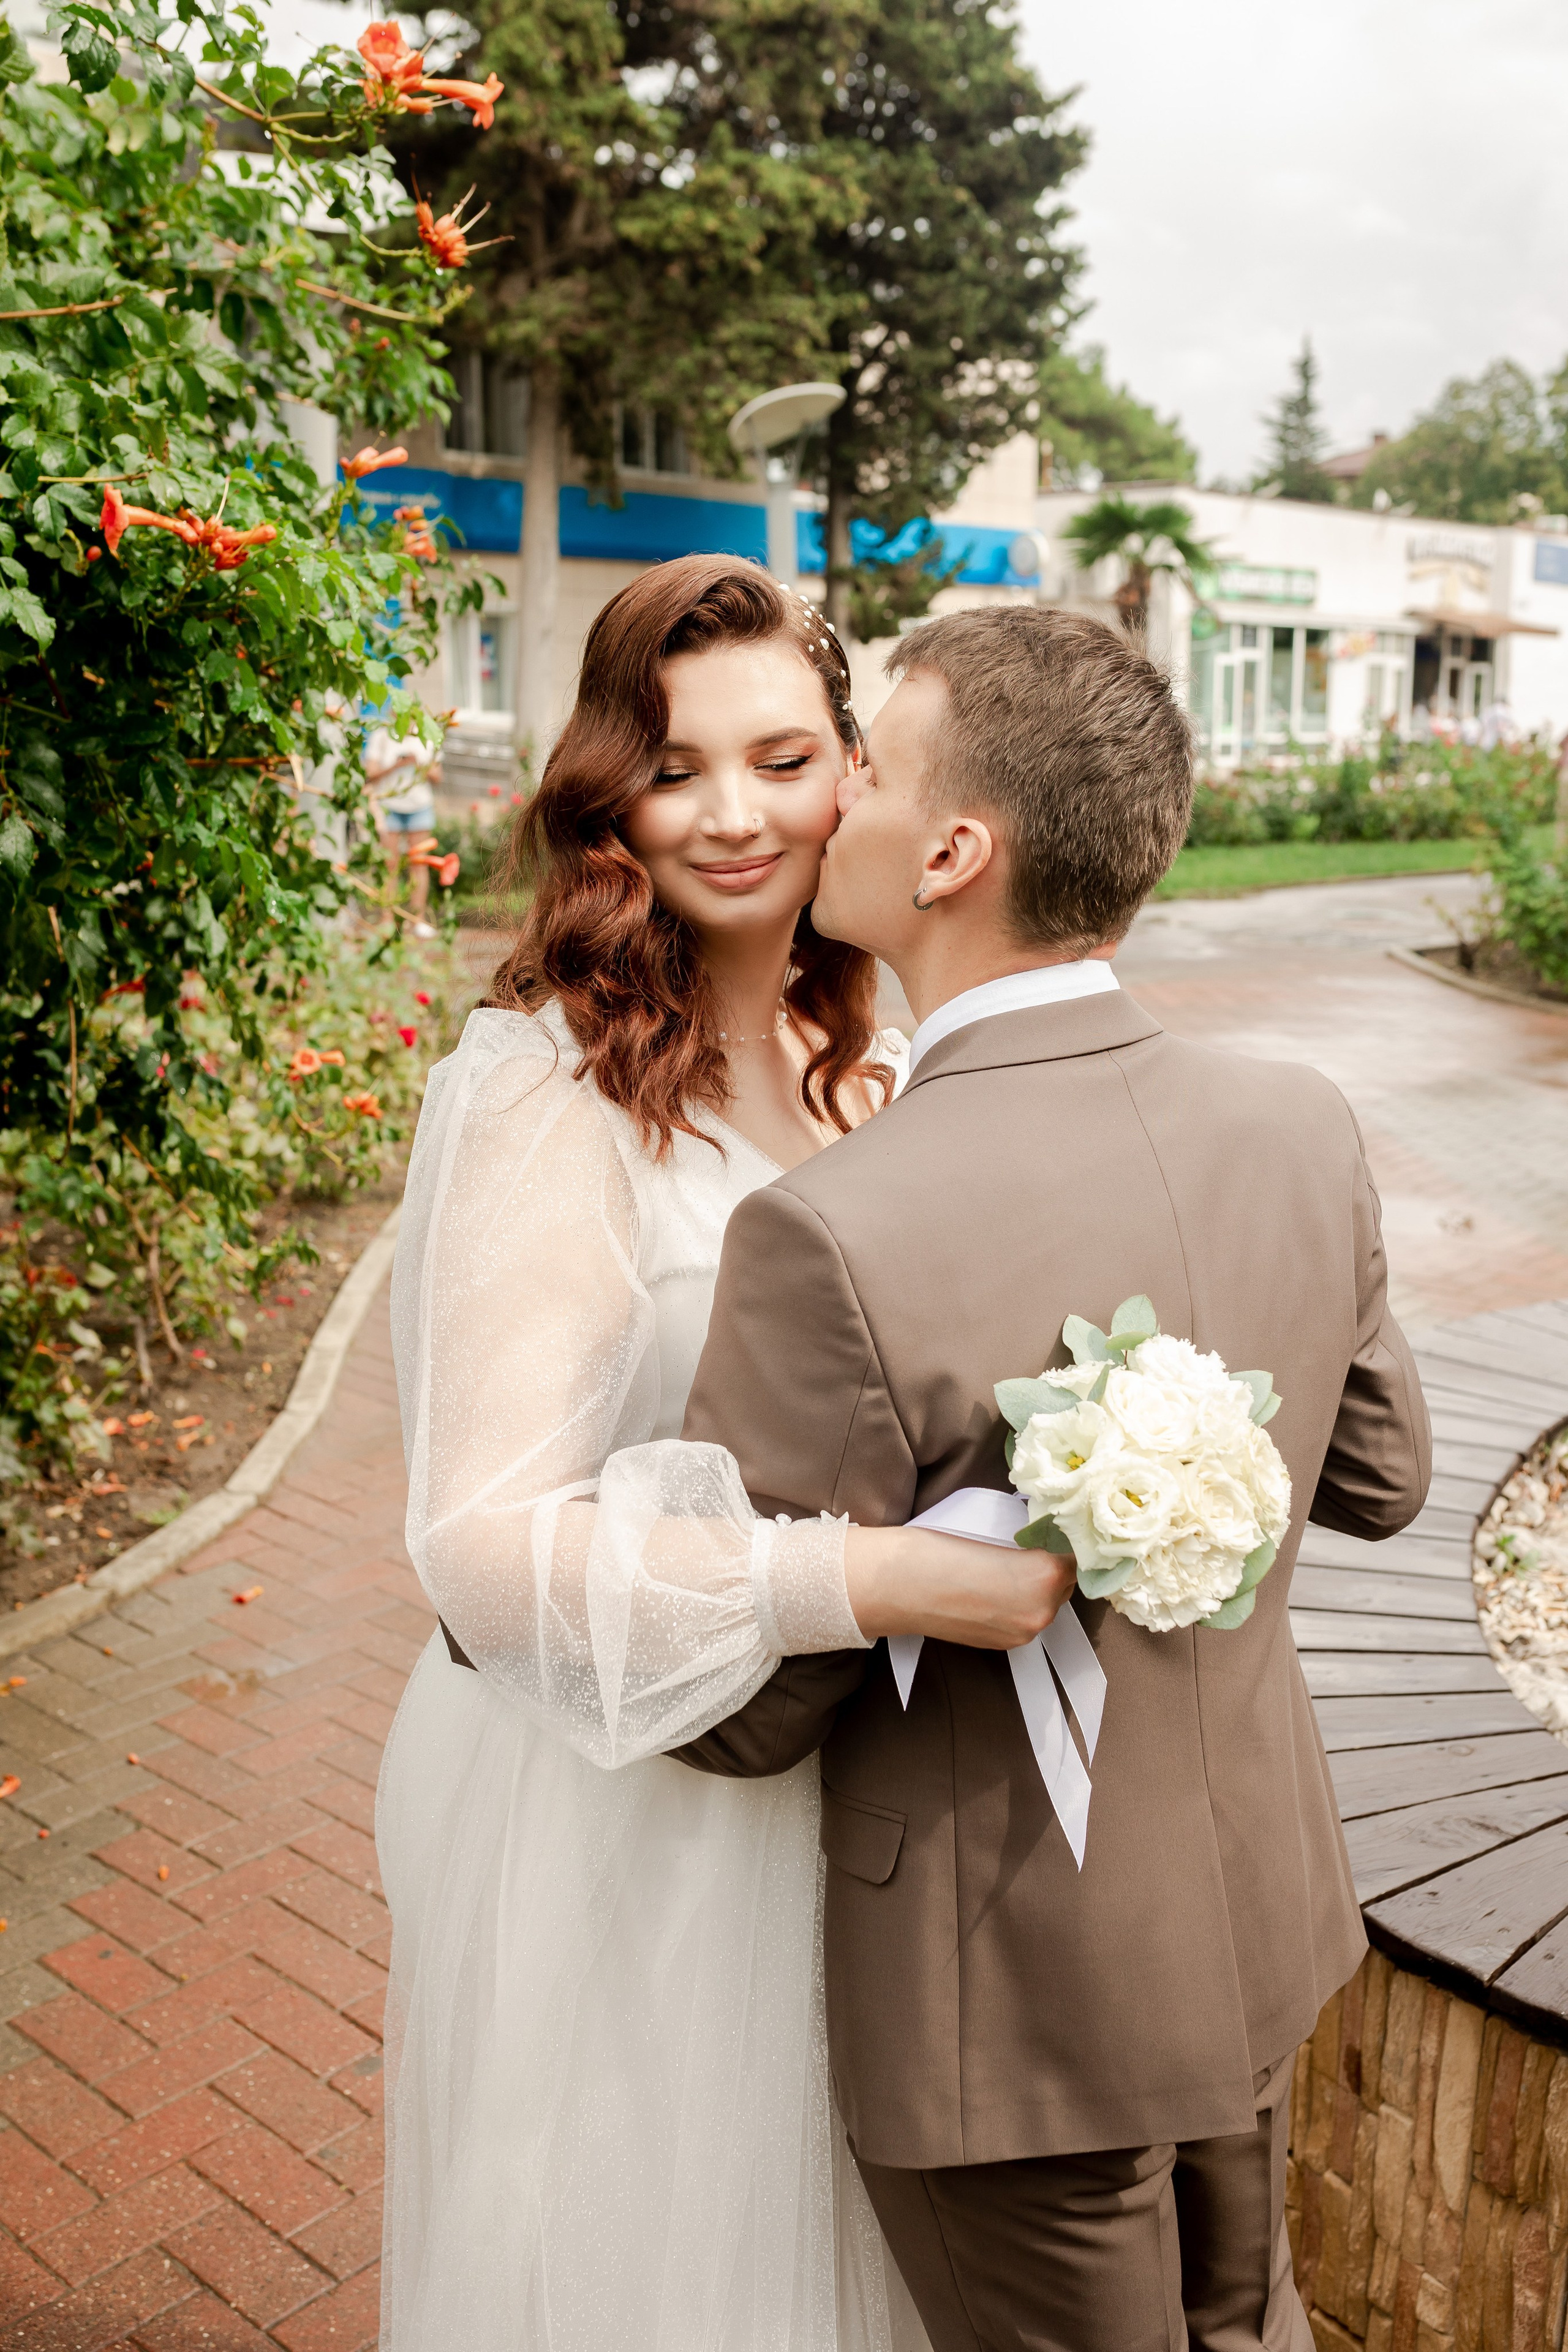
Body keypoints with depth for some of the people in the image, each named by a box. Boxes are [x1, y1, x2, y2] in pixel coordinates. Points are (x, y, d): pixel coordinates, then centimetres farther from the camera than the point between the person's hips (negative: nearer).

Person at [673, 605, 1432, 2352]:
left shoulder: (838, 1239, -33)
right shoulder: (1299, 1128, -12)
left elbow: (741, 1712, -21)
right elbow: (1378, 1476, 3)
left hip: (1022, 2004, -5)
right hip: (1258, 1918, 6)